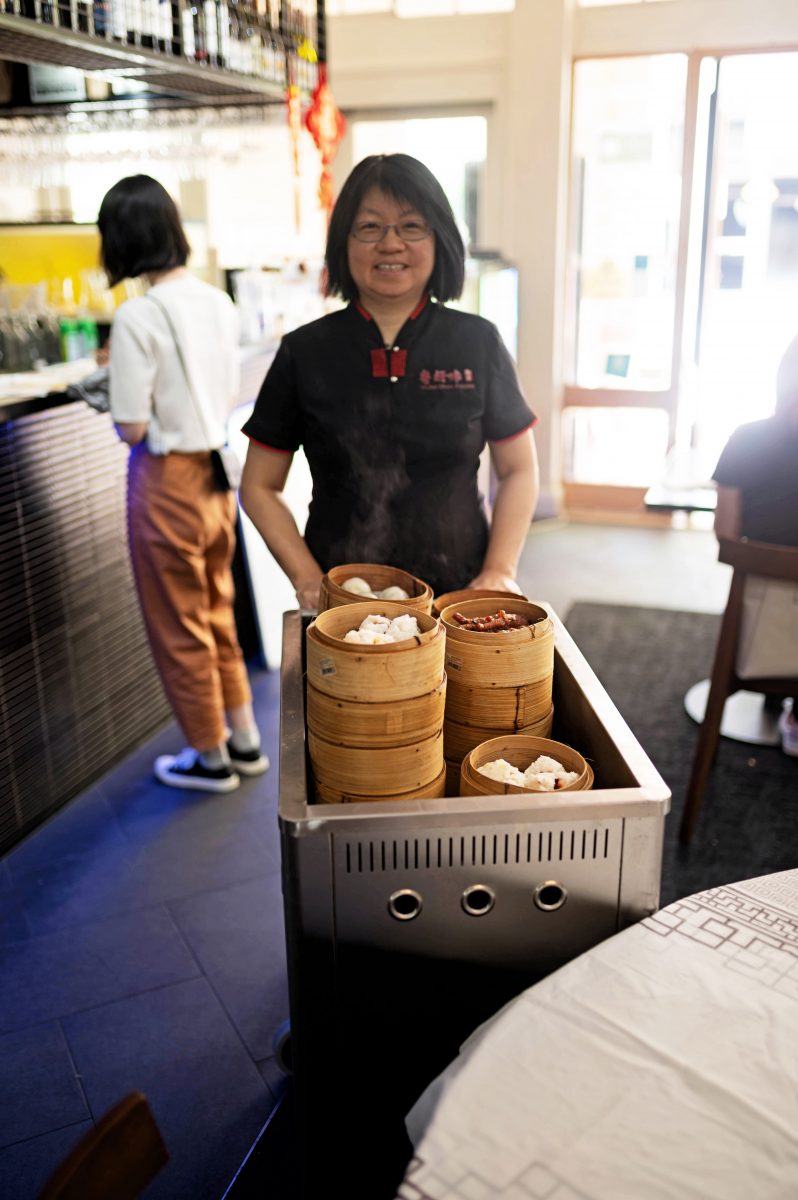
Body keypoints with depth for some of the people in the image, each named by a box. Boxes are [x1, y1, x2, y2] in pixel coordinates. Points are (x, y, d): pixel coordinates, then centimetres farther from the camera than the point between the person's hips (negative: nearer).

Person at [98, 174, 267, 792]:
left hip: (167, 481, -7)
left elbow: (133, 428, -17)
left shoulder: (138, 315, -18)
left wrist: (120, 408, 2)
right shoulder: (219, 302, 3)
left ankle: (210, 757, 25)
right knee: (218, 614, 21)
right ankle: (244, 741, 32)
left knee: (179, 628, 10)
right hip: (216, 475, 7)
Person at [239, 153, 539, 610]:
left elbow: (519, 470, 5)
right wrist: (307, 579, -10)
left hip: (460, 594, 1)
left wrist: (500, 571, -8)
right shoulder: (304, 352, -2)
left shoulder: (478, 343, -1)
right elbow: (260, 487, 2)